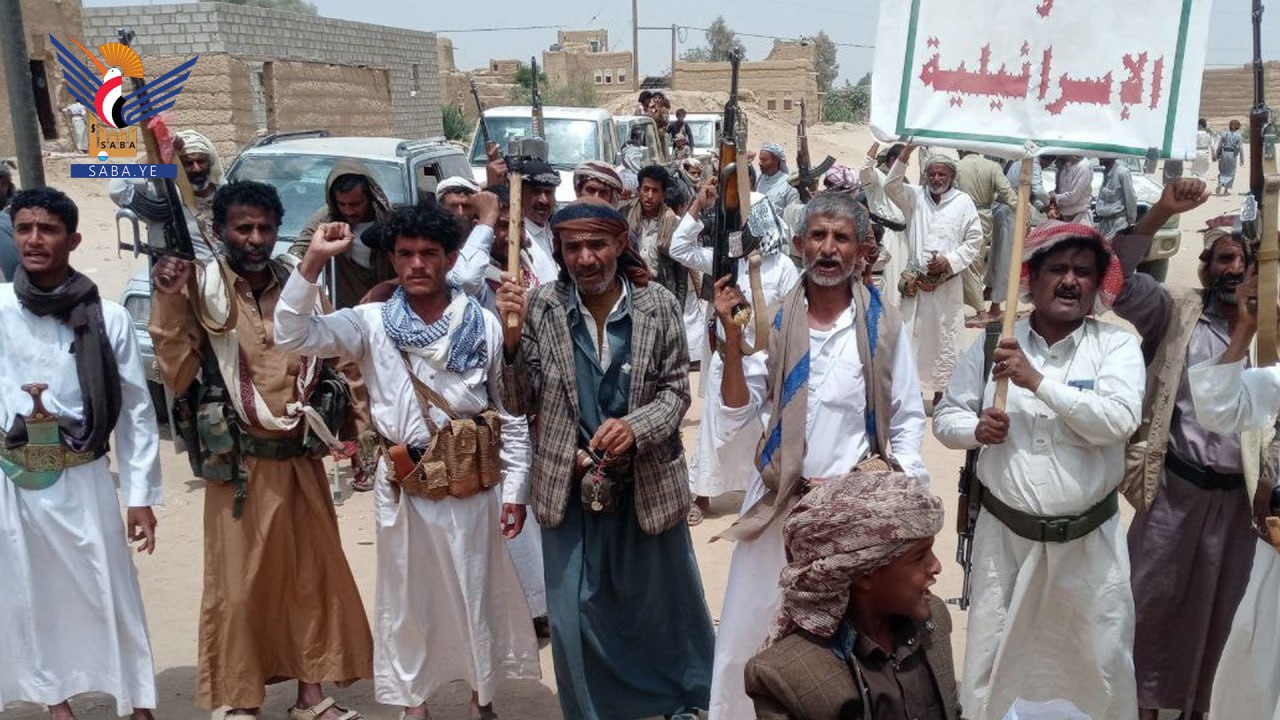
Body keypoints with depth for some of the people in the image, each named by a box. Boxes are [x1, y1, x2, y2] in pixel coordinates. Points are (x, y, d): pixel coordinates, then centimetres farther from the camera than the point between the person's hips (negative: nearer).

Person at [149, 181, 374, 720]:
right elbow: (177, 376, -10)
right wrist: (168, 303, -19)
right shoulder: (200, 290, -6)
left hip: (301, 457, 4)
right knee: (239, 584, 6)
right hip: (240, 463, -4)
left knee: (314, 575, 11)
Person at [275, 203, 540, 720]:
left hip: (472, 486, 0)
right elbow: (291, 335, -15)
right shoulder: (372, 323, -4)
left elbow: (512, 413, -1)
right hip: (403, 489, 1)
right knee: (407, 597, 15)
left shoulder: (484, 326, -5)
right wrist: (313, 261, -23)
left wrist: (515, 488, -1)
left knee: (478, 593, 13)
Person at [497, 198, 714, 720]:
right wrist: (512, 335, -23)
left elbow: (677, 391, -4)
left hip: (648, 483, 0)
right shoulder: (541, 308, -9)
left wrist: (635, 426, -23)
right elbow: (519, 403, -7)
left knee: (662, 601, 19)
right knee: (575, 615, 9)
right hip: (570, 486, 0)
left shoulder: (658, 306, -10)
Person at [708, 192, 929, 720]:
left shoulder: (883, 326, -2)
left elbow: (908, 418, 5)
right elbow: (738, 412, -5)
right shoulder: (772, 320, -1)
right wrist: (732, 337, -15)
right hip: (779, 503, 1)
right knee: (747, 634, 8)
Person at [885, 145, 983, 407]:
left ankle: (942, 388, 9)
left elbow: (974, 240, 2)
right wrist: (904, 156, -19)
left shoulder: (963, 202, 3)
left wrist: (950, 261, -11)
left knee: (945, 335, 2)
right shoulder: (914, 196, 8)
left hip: (946, 282, -1)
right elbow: (891, 186, -8)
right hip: (915, 279, 2)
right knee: (910, 331, 4)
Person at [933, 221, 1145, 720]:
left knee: (1101, 660, 16)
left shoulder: (1117, 346, -6)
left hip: (1089, 538, 0)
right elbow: (946, 417, 4)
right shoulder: (994, 343, -1)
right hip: (1005, 533, 1)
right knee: (991, 658, 12)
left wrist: (1038, 381, -26)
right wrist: (976, 428, -17)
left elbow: (1119, 421, -21)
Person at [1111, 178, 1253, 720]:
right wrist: (1162, 212, -23)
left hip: (1240, 495, 2)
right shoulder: (1175, 314, -2)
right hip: (1176, 488, -2)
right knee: (1155, 598, 10)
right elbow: (1118, 276, -15)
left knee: (1220, 605, 16)